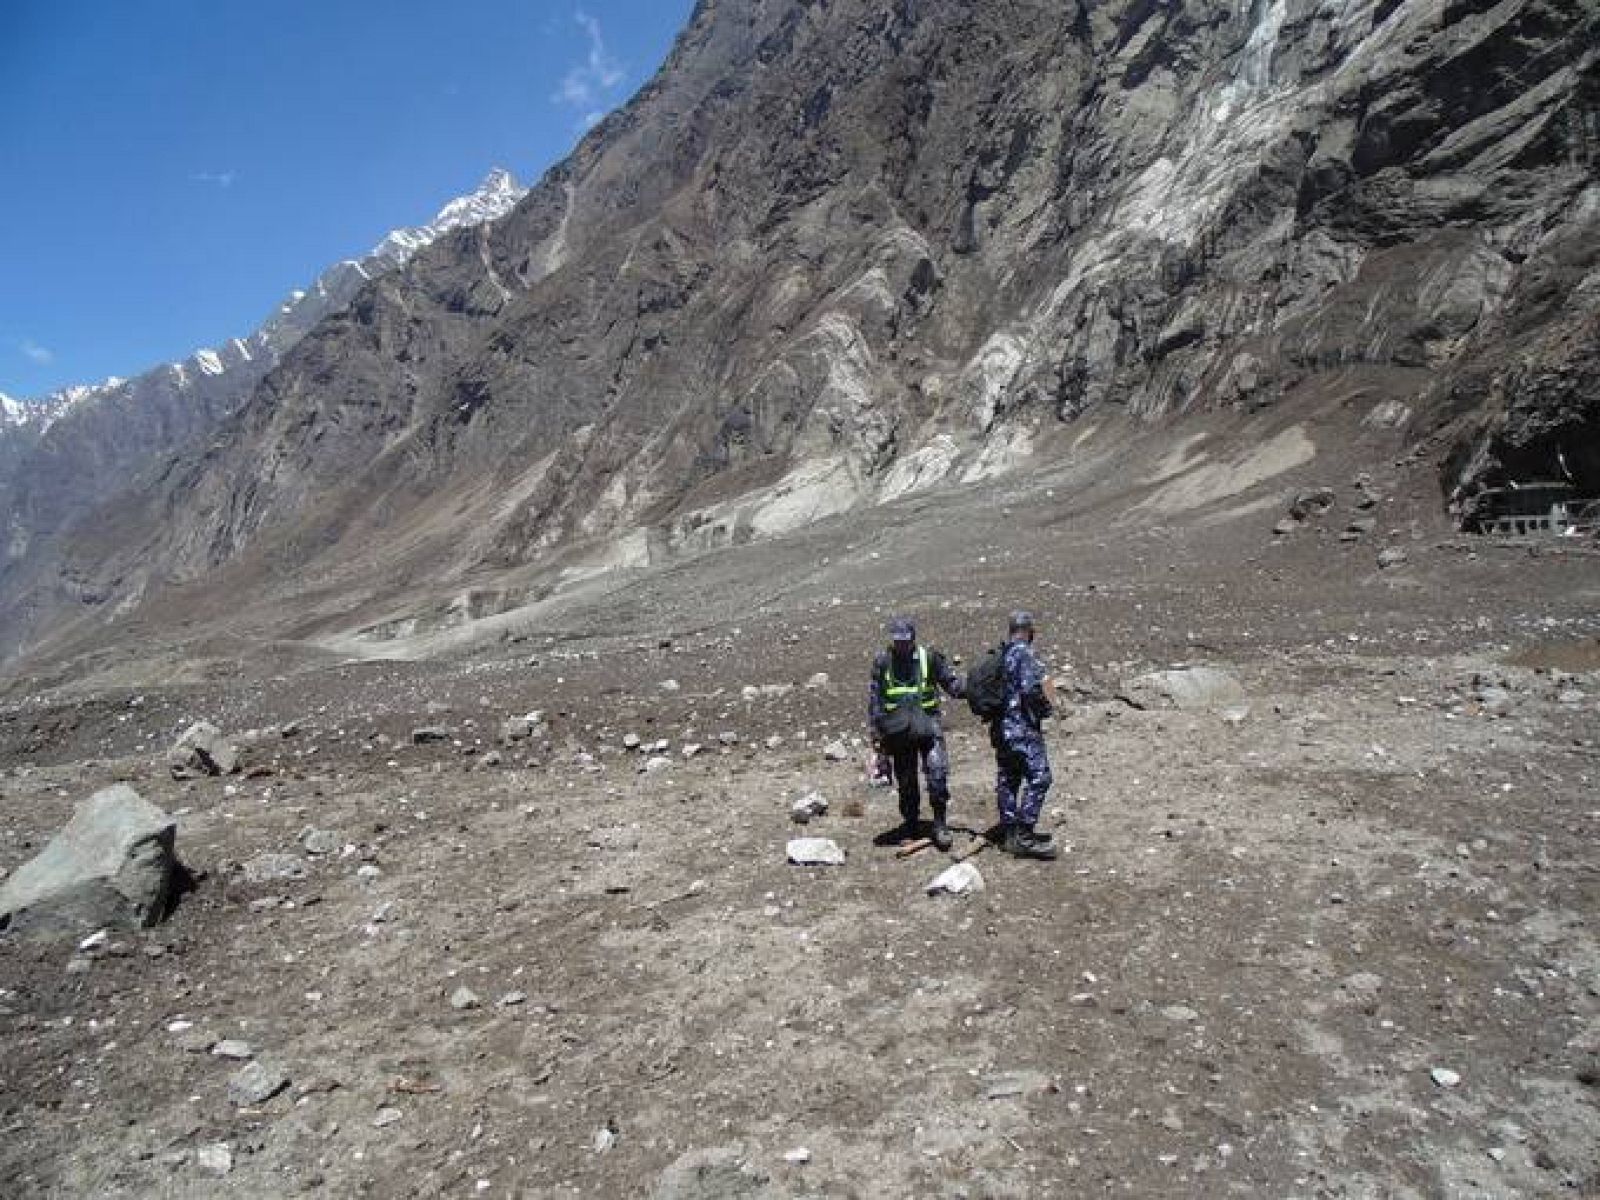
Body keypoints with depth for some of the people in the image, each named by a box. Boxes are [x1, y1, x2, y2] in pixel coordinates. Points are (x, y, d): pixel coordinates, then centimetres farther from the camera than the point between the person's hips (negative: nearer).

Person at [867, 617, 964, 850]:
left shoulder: (929, 657, 1)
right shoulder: (882, 662, 2)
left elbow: (950, 681, 7)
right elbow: (874, 699, 6)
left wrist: (964, 690, -14)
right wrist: (876, 730, 2)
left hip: (927, 725, -1)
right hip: (898, 730, 1)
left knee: (937, 771, -14)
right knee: (905, 781, 9)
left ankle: (940, 823, -2)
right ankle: (911, 824, 24)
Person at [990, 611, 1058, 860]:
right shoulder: (1025, 653, -12)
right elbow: (1030, 690, -21)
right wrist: (1047, 707, -6)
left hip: (1001, 727, 9)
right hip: (1023, 727, -9)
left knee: (1007, 780, 12)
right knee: (1038, 777, -8)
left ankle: (1009, 834, 17)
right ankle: (1025, 836, -11)